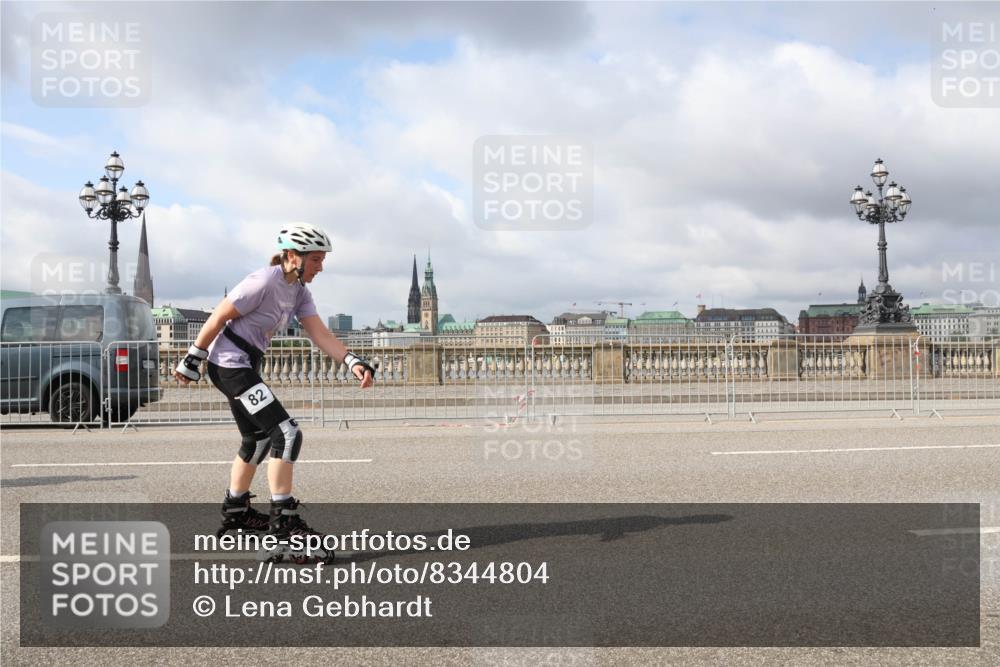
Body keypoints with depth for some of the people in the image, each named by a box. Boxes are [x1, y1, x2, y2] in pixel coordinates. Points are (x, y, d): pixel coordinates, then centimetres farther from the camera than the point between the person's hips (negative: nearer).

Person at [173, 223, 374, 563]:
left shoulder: (299, 291, 4)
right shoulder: (264, 282, -21)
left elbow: (321, 335, -4)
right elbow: (217, 318, -16)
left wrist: (353, 362, -19)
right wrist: (192, 360, -10)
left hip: (245, 366, 10)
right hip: (230, 365, -10)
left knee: (258, 439, 23)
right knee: (287, 433, -16)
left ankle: (235, 510, 39)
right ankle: (283, 520, -12)